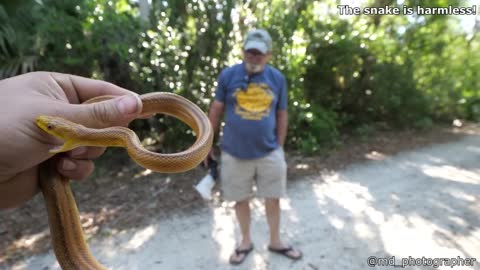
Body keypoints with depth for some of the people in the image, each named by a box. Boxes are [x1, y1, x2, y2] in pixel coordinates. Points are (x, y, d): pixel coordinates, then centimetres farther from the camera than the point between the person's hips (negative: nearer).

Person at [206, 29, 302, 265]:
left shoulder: (278, 78, 1)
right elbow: (216, 110, 1)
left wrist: (279, 148, 7)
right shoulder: (228, 75, -5)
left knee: (273, 199, 15)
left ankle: (275, 242, 41)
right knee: (240, 200, 15)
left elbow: (282, 114, 7)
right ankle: (246, 241, 41)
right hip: (235, 153, -1)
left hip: (269, 153, 2)